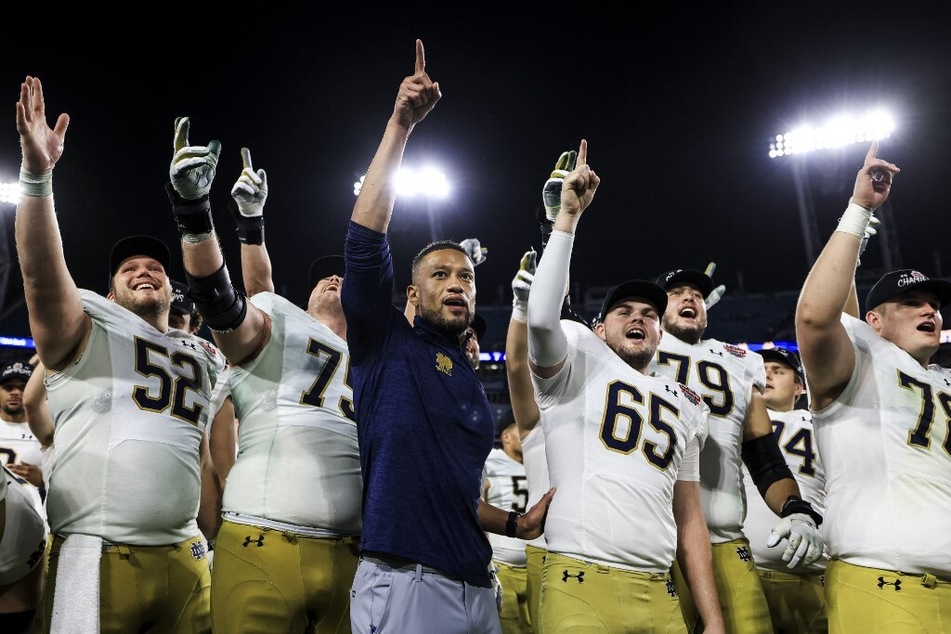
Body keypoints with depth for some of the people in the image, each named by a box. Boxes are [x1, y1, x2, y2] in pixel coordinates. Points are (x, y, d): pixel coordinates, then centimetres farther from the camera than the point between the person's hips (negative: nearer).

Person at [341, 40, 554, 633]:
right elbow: (366, 239, -13)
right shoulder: (385, 341, -1)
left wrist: (516, 523, 7)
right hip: (402, 584, -6)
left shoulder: (476, 385, 16)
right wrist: (401, 124, -16)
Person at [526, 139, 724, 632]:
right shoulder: (578, 361, 3)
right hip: (581, 584, -5)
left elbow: (689, 519, 17)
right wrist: (568, 216, -15)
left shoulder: (684, 407, 17)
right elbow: (542, 317, -20)